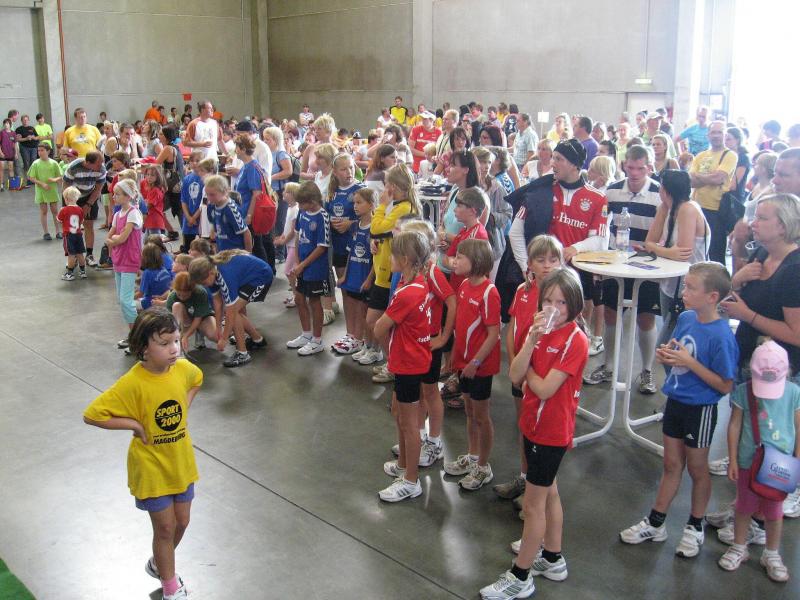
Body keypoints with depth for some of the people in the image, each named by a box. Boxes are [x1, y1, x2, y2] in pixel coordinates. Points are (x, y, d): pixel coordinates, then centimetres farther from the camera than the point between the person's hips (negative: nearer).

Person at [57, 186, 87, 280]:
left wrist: (60, 212, 14)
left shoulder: (64, 210, -12)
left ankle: (70, 273, 5)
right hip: (78, 234, 4)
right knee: (80, 254, 12)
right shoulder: (80, 210, 0)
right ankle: (83, 272, 20)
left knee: (71, 255, -1)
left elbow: (59, 220, 0)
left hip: (68, 235, -4)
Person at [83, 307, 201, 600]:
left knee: (182, 521, 19)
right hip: (152, 466, -5)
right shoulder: (133, 384, -27)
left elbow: (196, 381, 14)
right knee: (165, 527, 8)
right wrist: (134, 424, -21)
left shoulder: (183, 368, -11)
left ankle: (159, 564, 47)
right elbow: (92, 415, -23)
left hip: (181, 462, 5)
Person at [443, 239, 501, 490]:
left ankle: (483, 467, 21)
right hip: (464, 361, 7)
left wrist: (475, 362, -20)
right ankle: (472, 457, 37)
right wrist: (455, 355, 13)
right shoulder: (464, 285, 2)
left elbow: (494, 334, -21)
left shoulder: (488, 293, -22)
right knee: (469, 411, 20)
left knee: (481, 416, 6)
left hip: (480, 365, -7)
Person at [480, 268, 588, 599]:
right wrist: (532, 339, -21)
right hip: (533, 424, 8)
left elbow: (544, 389, -25)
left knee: (533, 503, 2)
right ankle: (552, 559, 38)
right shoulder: (541, 330, 2)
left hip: (552, 431, -8)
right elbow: (515, 375, -9)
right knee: (549, 493, 21)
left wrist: (529, 371, -7)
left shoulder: (575, 340, -21)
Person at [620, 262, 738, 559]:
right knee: (672, 465, 19)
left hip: (700, 410, -6)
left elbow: (725, 386, -21)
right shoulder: (685, 318, -4)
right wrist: (667, 354, -10)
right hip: (676, 401, 6)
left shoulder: (721, 336, -24)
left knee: (697, 469, 14)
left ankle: (695, 527, 35)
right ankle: (655, 523, 32)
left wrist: (690, 362, -26)